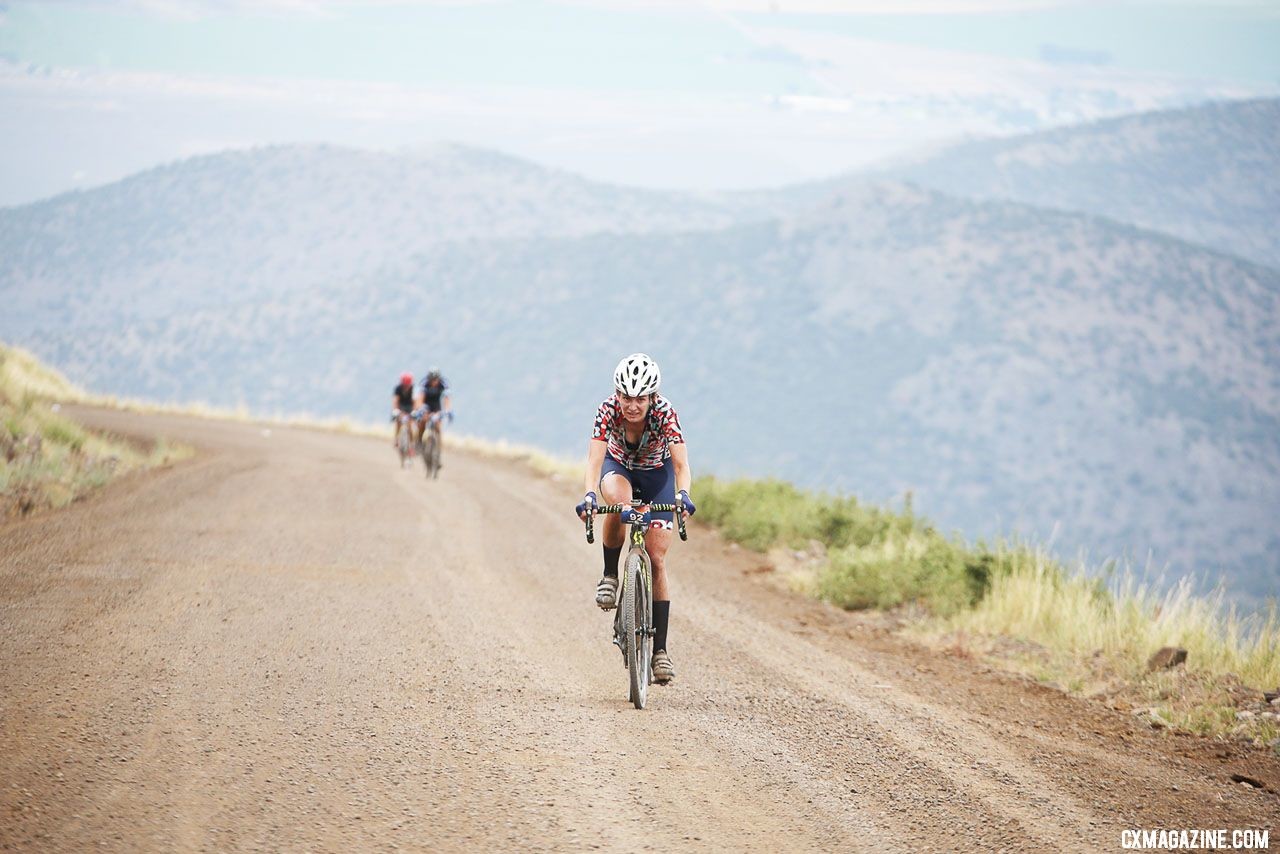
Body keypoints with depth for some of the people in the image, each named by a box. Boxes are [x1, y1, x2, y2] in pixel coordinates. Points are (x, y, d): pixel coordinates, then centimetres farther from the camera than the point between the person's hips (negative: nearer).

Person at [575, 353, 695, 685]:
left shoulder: (665, 413, -31)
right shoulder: (608, 410, -30)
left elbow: (681, 464, -38)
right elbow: (595, 459, -39)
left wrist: (682, 495, -58)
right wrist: (589, 495, -56)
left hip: (657, 474, 0)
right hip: (619, 467, 0)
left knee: (657, 560, -10)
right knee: (619, 502, -38)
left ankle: (660, 650, -5)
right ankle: (610, 576, -15)